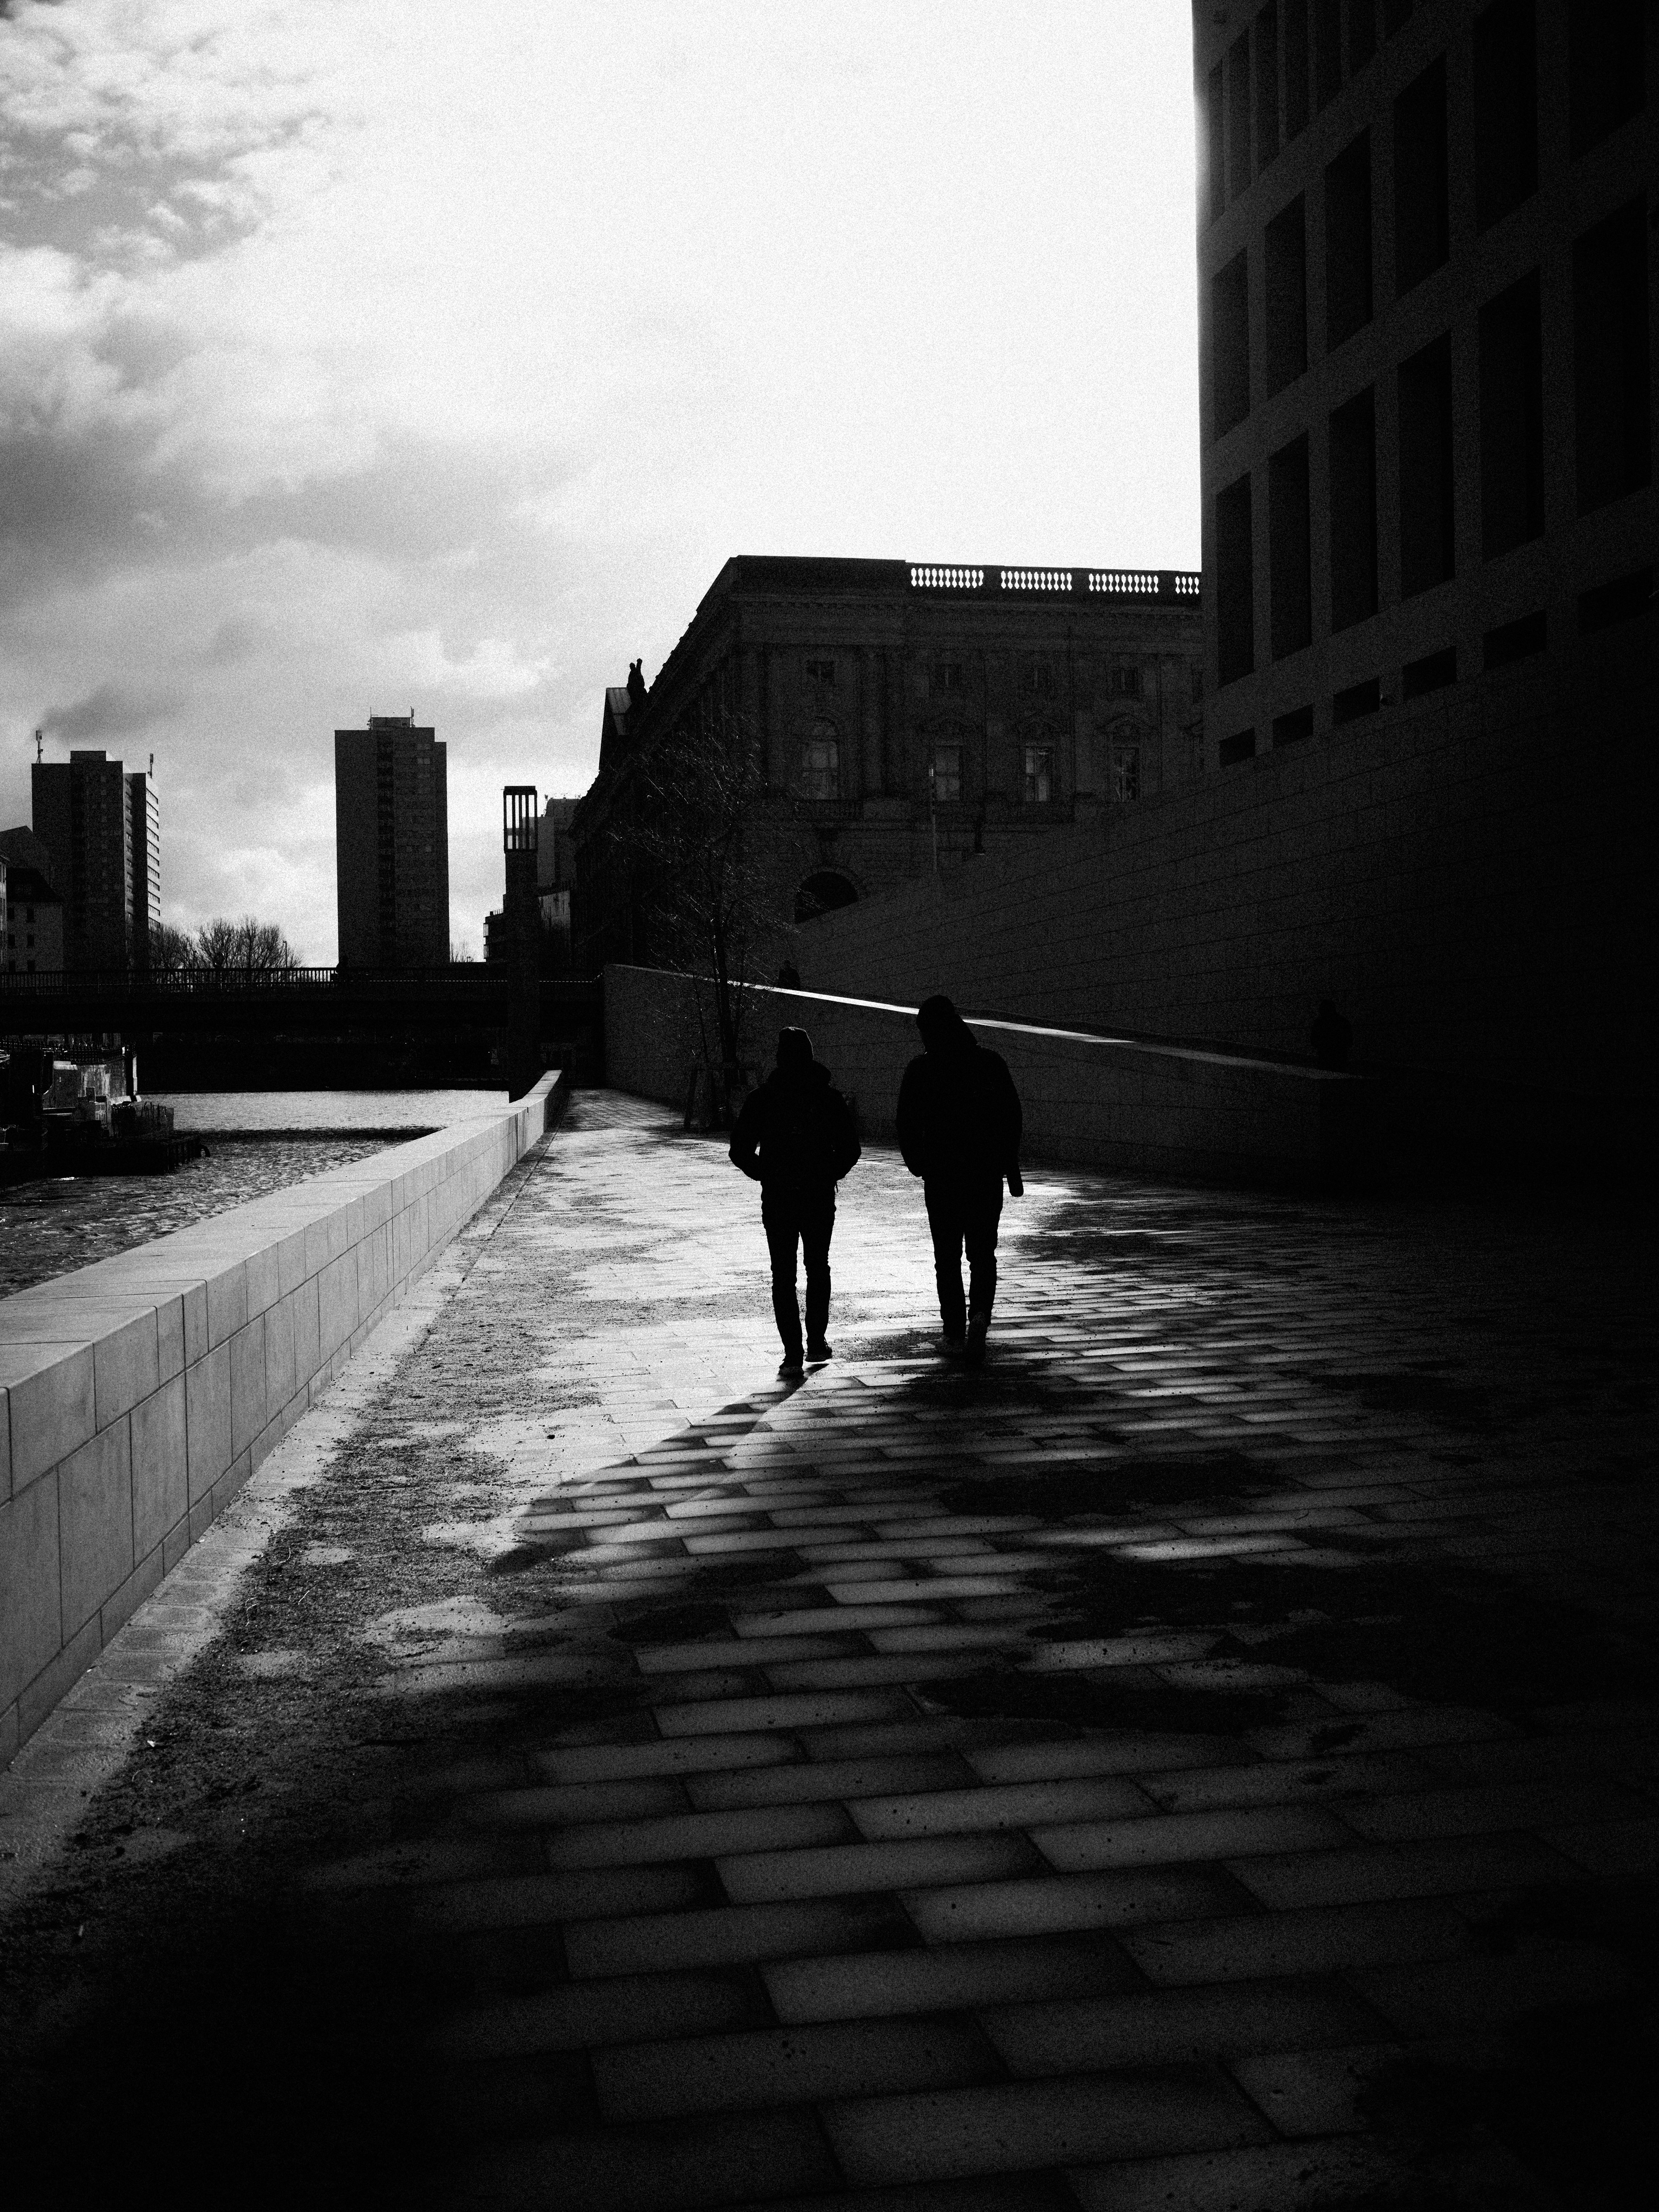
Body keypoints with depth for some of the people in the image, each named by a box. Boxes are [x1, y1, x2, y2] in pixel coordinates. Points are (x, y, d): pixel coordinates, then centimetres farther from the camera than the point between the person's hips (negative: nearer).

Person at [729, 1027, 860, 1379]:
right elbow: (850, 1149, -1)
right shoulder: (830, 1098, -2)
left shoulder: (761, 1099, -5)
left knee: (783, 1275, 3)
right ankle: (817, 1341, 23)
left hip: (777, 1199, -1)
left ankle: (793, 1354, -6)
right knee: (818, 1268, 19)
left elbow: (740, 1151, -4)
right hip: (820, 1198, 1)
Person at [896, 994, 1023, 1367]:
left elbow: (908, 1124, -3)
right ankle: (979, 1313, -14)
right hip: (987, 1173, 1)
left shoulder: (920, 1070, -3)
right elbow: (1011, 1116, -3)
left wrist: (916, 1164, 12)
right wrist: (1011, 1168, 2)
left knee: (947, 1256, 10)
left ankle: (955, 1332, 9)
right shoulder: (992, 1063, 0)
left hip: (941, 1174, -1)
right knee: (983, 1253, 10)